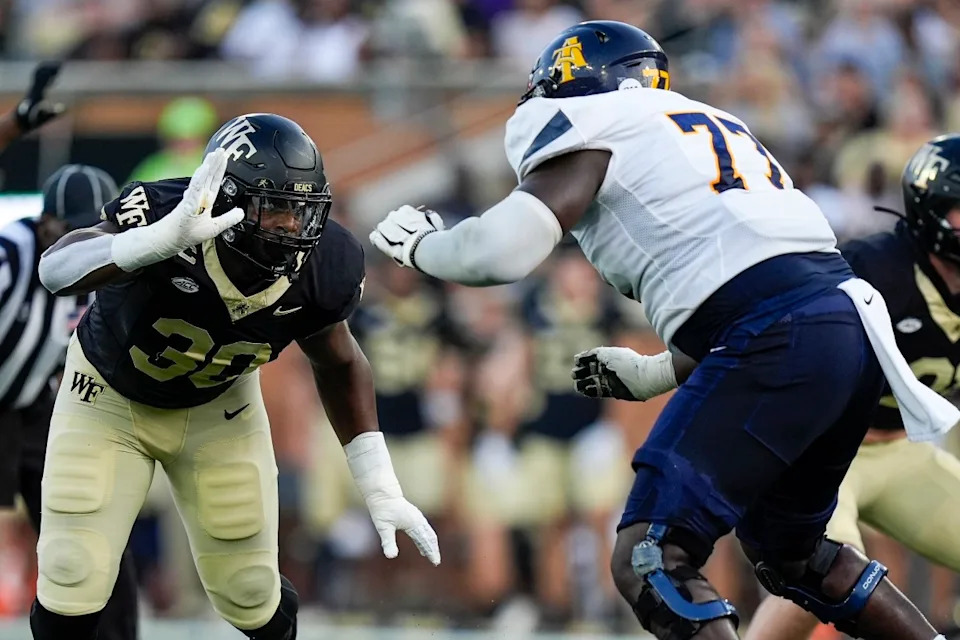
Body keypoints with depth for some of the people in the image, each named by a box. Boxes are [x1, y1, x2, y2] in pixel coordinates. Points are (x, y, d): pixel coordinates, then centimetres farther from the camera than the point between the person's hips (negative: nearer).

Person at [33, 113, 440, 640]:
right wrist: (163, 239, -72)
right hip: (109, 396, -3)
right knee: (71, 583, -12)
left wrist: (380, 490, -6)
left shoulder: (318, 271, -25)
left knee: (252, 596, 4)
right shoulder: (161, 215, -39)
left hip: (217, 406, 3)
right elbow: (56, 270, -56)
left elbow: (339, 366, -3)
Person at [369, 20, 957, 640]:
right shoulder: (714, 127, 31)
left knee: (651, 561, -9)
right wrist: (649, 375, 40)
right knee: (790, 555, 28)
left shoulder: (590, 126, 7)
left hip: (778, 344, -8)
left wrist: (420, 245, 16)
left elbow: (502, 252, -5)